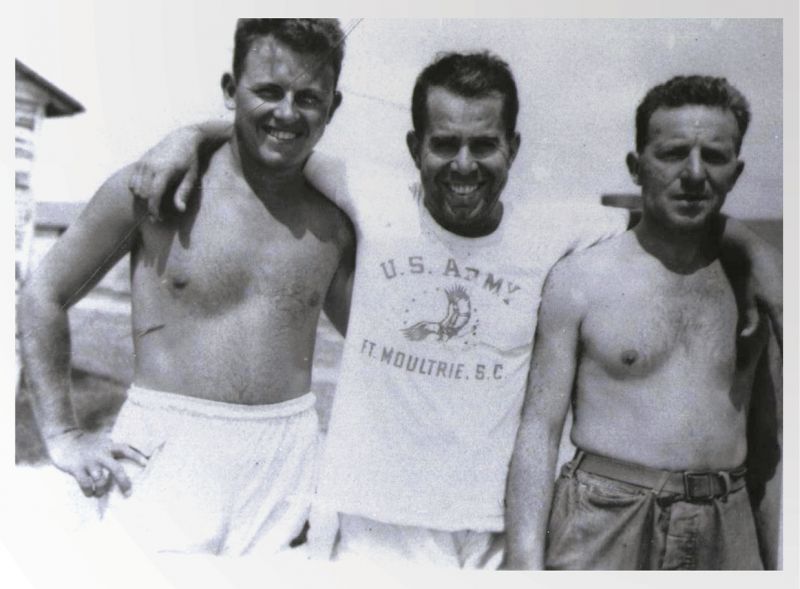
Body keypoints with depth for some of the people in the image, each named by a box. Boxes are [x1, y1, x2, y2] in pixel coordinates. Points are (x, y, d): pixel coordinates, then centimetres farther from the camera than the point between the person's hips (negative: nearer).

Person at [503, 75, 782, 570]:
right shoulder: (580, 279, -4)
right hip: (603, 528, -3)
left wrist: (778, 560, 10)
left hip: (727, 530, 3)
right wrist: (526, 563, -12)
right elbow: (539, 428, -6)